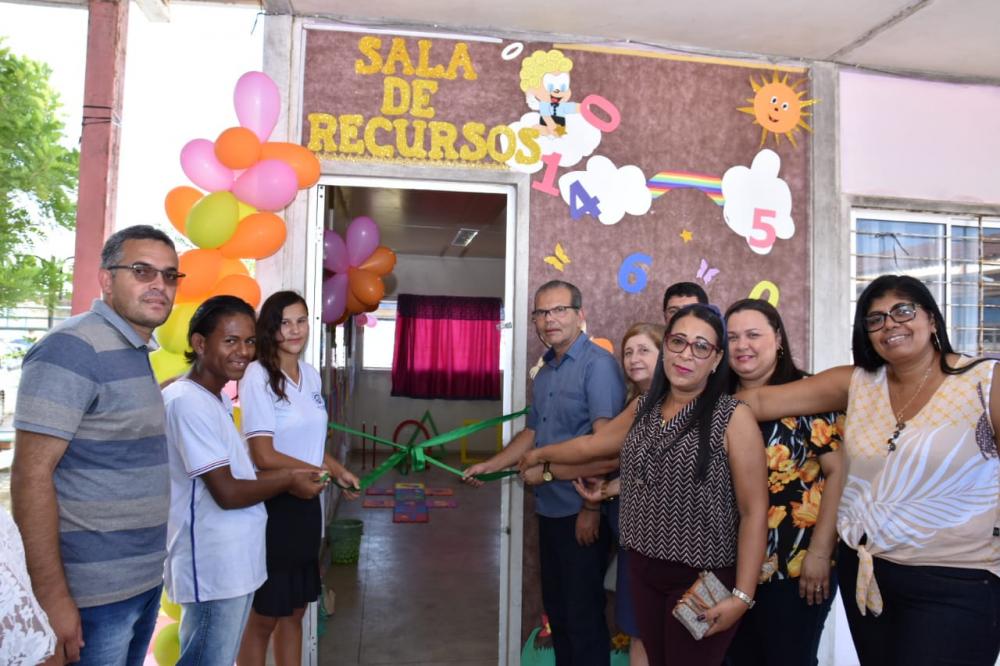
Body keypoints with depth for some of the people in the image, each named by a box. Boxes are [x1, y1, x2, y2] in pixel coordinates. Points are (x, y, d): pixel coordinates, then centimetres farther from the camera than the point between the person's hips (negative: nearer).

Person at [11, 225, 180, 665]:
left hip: (146, 578, 8)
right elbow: (31, 476, -20)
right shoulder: (73, 349, -17)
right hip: (96, 589, -8)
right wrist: (54, 597, -20)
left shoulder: (137, 352, 10)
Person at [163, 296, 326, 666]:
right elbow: (227, 492, -22)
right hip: (213, 567, -9)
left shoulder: (216, 398, 10)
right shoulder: (187, 401, -21)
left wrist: (288, 478, 4)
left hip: (233, 561, 9)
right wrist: (288, 481, -9)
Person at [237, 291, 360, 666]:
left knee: (295, 610, 18)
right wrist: (325, 473, -11)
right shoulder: (258, 375, -16)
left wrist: (340, 470, 1)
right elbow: (264, 456, -20)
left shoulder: (311, 375, 6)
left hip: (306, 503, 7)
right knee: (264, 616, 9)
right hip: (271, 504, -7)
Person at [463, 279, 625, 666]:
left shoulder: (597, 365, -15)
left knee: (583, 615, 5)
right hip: (549, 510, 8)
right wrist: (489, 466, 16)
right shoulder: (544, 373, 11)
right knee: (556, 609, 19)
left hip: (581, 513, -8)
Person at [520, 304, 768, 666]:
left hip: (703, 577, -5)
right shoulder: (643, 407, 4)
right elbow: (590, 444, 20)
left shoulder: (733, 416, -15)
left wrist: (742, 595, -17)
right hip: (643, 568, 6)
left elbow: (754, 512, -15)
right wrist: (539, 455, 34)